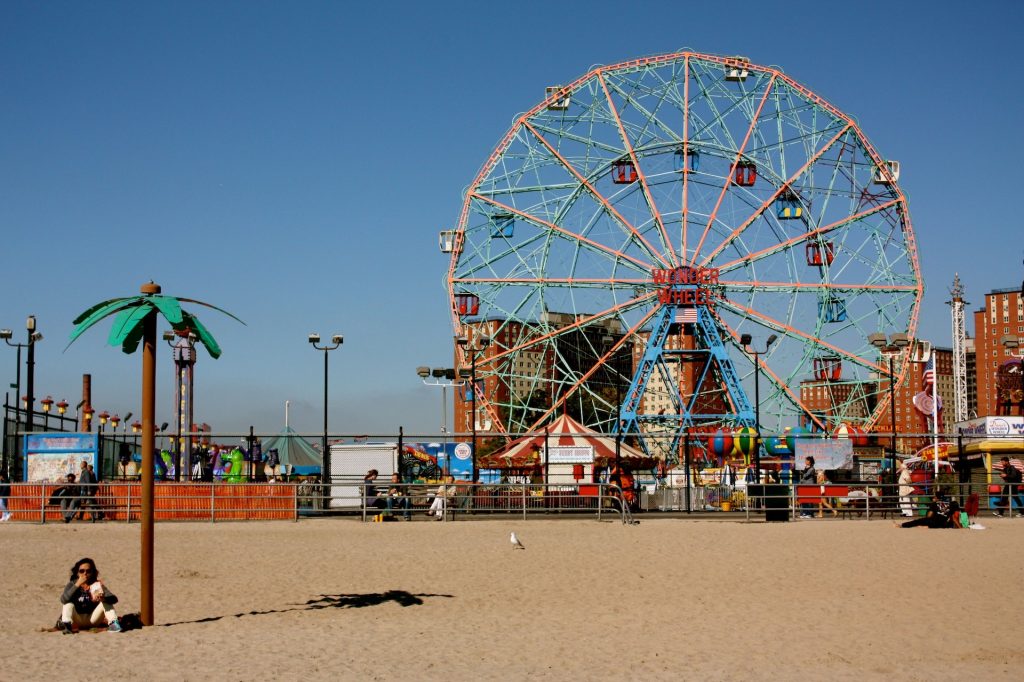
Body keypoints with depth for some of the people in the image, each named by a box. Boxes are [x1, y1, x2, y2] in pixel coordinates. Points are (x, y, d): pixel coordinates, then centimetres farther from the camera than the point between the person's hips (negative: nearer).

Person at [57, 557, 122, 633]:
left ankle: (113, 623, -33)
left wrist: (103, 598, -41)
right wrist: (77, 584, -31)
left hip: (92, 619, 0)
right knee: (69, 603, -23)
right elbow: (63, 600, -26)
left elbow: (114, 599, -18)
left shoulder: (97, 585, -6)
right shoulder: (72, 584, -6)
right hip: (77, 620, 0)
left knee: (106, 601, -18)